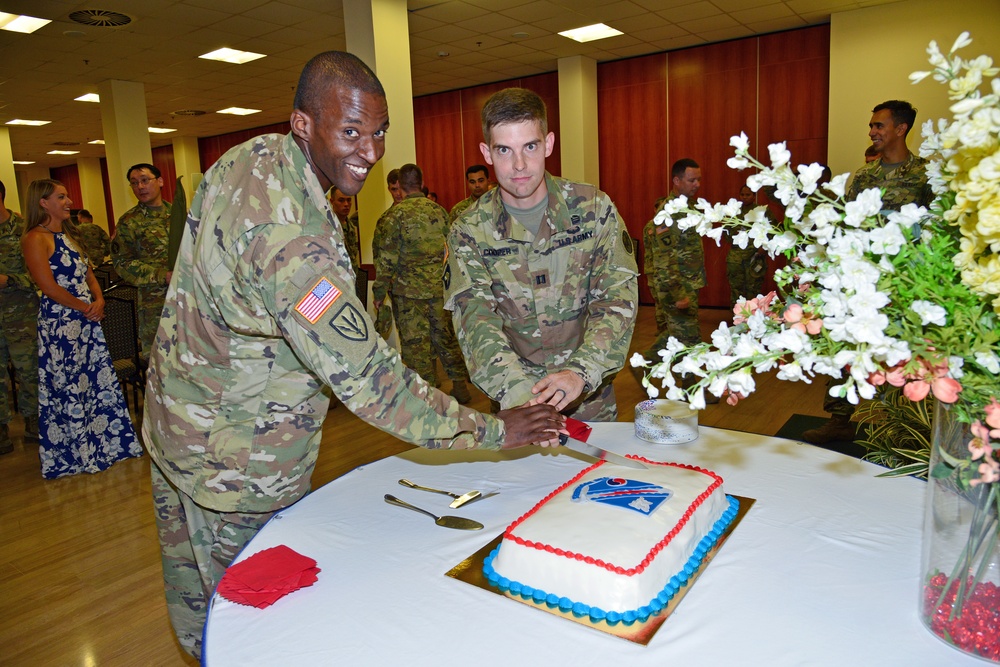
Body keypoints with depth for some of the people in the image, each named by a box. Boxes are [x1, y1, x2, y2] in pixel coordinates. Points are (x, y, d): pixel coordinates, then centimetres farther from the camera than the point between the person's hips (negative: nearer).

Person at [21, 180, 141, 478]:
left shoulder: (69, 235, 16)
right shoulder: (36, 238, -10)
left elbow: (88, 274, 16)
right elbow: (49, 287, -17)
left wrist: (99, 300, -2)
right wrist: (85, 307, -9)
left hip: (87, 320, 8)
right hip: (59, 323, -8)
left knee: (99, 382, 11)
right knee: (68, 389, 2)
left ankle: (103, 444, 23)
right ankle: (73, 454, 15)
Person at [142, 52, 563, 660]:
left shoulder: (249, 156, -3)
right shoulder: (289, 234, -34)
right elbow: (366, 377, -35)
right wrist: (493, 430, -28)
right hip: (236, 460, -9)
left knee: (198, 595, 28)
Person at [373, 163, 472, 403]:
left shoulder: (397, 213, -7)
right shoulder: (439, 210, 7)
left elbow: (387, 258, -9)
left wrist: (379, 292, -2)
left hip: (410, 288, -5)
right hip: (440, 287, 5)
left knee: (415, 343, 4)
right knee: (445, 336, 16)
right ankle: (460, 385, 22)